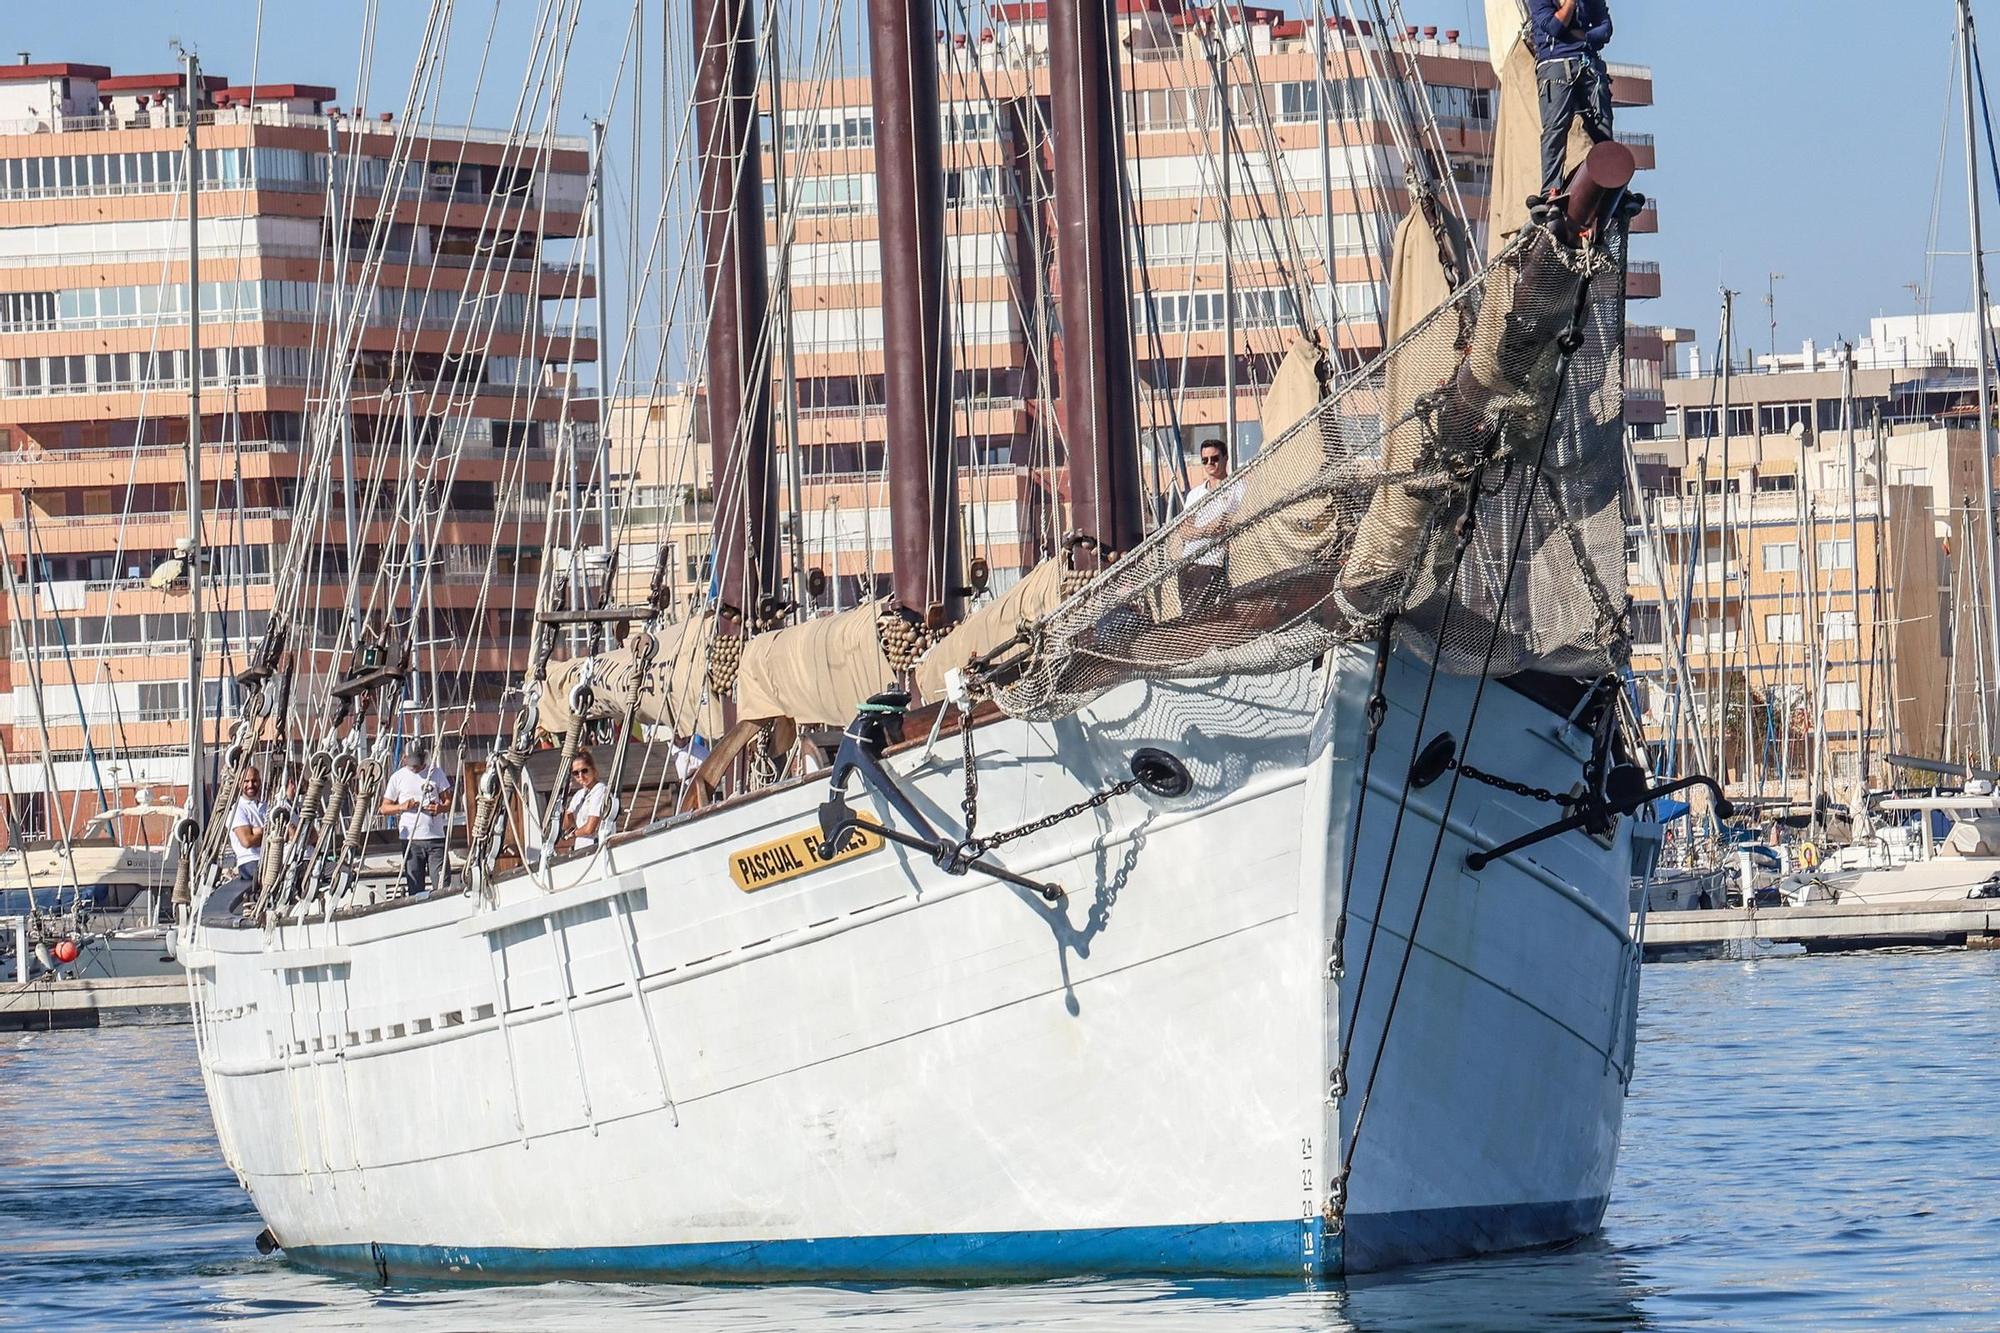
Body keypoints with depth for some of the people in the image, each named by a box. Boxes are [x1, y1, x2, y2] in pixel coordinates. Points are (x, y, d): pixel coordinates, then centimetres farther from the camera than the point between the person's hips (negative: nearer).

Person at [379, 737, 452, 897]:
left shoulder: (436, 773, 8)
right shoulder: (398, 777, 6)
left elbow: (448, 800, 10)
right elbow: (384, 808, 10)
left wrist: (441, 808, -13)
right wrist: (402, 807, -10)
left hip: (435, 837, 0)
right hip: (411, 840, 0)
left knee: (442, 885, -6)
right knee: (415, 888, 0)